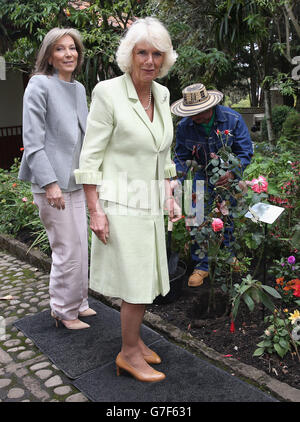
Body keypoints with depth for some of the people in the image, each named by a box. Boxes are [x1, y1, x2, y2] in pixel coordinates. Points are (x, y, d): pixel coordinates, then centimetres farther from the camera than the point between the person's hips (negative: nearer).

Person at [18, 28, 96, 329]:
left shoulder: (79, 88, 13)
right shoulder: (40, 85, -8)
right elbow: (32, 141, -14)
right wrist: (50, 183, -20)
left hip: (76, 181, 7)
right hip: (53, 183, -7)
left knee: (80, 246, 14)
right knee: (67, 250, -2)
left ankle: (78, 302, 31)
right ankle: (64, 311, 17)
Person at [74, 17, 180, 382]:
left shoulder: (161, 95, 8)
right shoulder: (108, 92, -12)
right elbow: (90, 157, -12)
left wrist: (168, 196, 13)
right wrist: (95, 211, -15)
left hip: (151, 202, 7)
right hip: (121, 201, -7)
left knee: (146, 277, 14)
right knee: (136, 281, 0)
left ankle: (133, 339, 36)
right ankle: (129, 353, 21)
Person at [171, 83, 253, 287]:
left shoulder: (233, 119, -18)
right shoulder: (184, 126, -12)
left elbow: (245, 152, -13)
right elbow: (181, 157, -1)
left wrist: (232, 173, -30)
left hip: (229, 176, -1)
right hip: (203, 176, 1)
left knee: (229, 219, 9)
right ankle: (201, 266, 8)